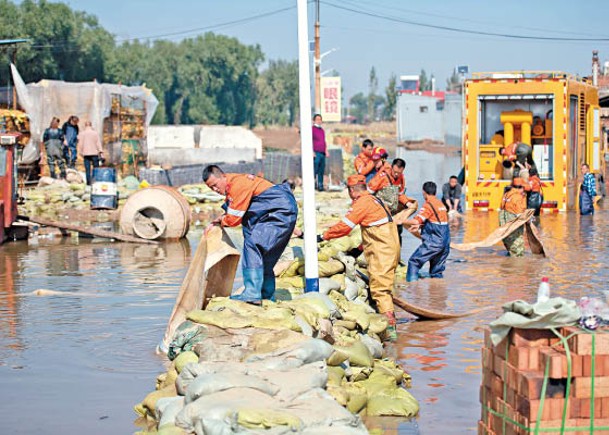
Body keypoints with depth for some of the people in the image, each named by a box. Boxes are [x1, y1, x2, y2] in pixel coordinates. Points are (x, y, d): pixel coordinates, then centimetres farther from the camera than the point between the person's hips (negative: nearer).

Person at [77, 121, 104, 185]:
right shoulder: (95, 133, -1)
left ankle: (88, 182, -1)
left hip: (86, 154, 1)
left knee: (87, 169, 2)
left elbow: (80, 144, 1)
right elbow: (98, 143, -2)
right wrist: (101, 152, -1)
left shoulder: (82, 134, 1)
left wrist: (80, 152, 10)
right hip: (94, 153, -1)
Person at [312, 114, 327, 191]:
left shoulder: (322, 130, 21)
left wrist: (326, 151, 18)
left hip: (322, 153, 7)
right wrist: (312, 152, -14)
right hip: (316, 153, -7)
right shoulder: (312, 129, -1)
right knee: (315, 170, -9)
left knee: (321, 171, 6)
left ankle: (320, 186, 9)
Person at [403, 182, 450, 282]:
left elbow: (416, 221, -17)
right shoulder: (441, 204, 16)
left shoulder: (428, 205, -9)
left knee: (414, 261, -4)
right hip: (445, 242, 8)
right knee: (437, 271, 15)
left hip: (433, 242, -8)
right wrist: (419, 226, 15)